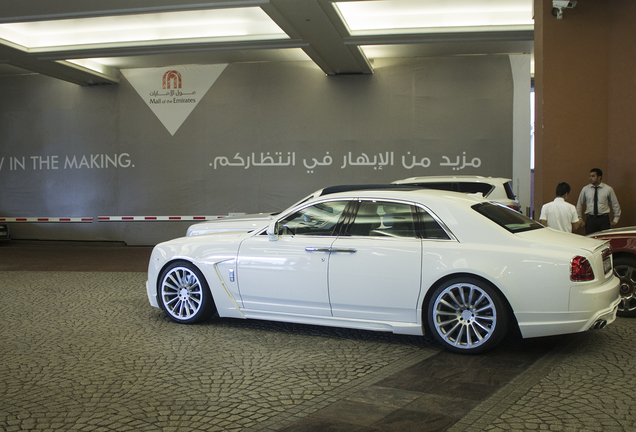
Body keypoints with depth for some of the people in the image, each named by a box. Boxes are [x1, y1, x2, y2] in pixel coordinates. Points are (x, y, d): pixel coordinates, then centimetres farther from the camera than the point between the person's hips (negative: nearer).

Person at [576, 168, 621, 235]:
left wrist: (615, 220, 11)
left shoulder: (608, 189, 2)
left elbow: (615, 204, 12)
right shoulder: (585, 189, 5)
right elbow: (579, 205, 15)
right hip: (590, 219, 1)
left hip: (604, 219, -1)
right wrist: (580, 219, 14)